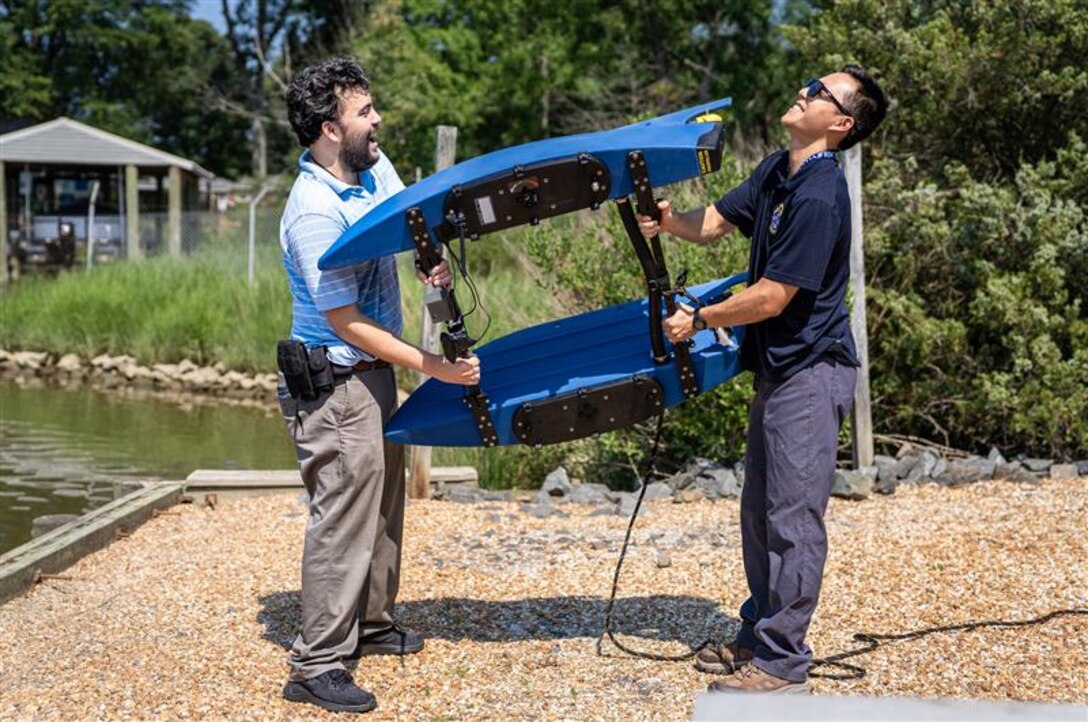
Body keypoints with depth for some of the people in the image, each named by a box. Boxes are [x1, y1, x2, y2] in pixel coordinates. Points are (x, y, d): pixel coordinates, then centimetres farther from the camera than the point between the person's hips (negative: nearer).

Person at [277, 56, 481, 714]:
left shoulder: (375, 166, 0)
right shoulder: (315, 214, -25)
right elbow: (347, 323, -24)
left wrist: (433, 263, -3)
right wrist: (435, 368, -24)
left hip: (376, 370, 9)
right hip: (335, 381, -9)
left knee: (384, 503, 19)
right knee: (345, 517, -6)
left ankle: (373, 624, 36)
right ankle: (317, 667, 2)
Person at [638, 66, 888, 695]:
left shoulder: (819, 196, -21)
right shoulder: (778, 171, 9)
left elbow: (772, 297, -21)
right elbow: (717, 222, 12)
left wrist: (700, 320, -8)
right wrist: (669, 221, -10)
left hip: (811, 371, -10)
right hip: (778, 367, 10)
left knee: (792, 519, -5)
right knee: (761, 513, 17)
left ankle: (783, 664, 3)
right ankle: (759, 635, 30)